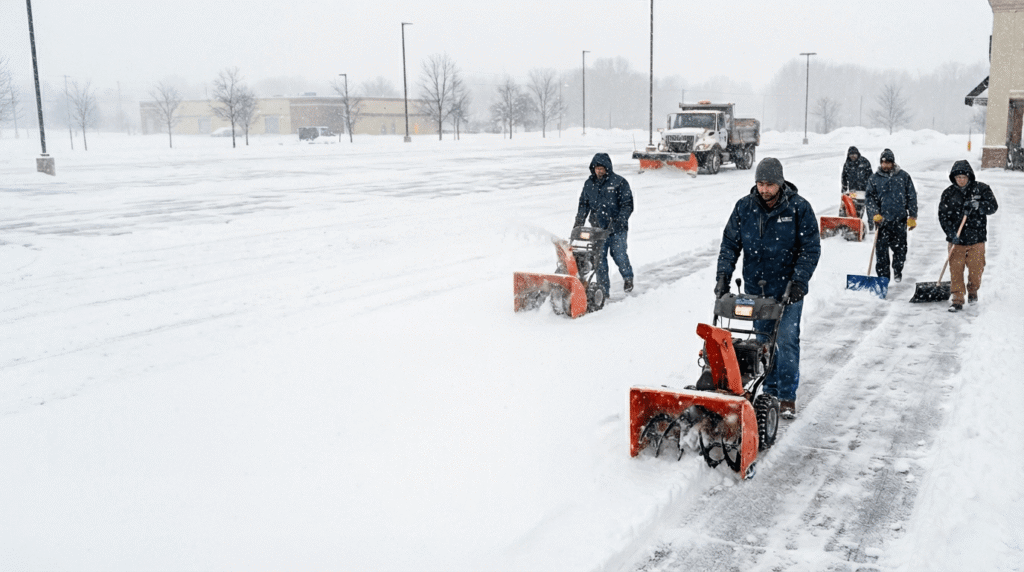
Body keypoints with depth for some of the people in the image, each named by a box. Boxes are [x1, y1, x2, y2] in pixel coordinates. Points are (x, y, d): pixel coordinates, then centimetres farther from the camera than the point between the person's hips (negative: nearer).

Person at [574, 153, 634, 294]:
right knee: (599, 257, -1)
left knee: (619, 255, -5)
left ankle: (628, 277, 25)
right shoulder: (589, 184, 11)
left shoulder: (619, 182, -2)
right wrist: (578, 222, 8)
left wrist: (618, 221, -16)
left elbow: (627, 205, -4)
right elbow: (583, 204, 19)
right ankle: (603, 289, 7)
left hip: (617, 229, -3)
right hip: (597, 228, 4)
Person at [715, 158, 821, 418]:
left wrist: (799, 281, -17)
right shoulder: (744, 207, 0)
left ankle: (787, 397, 4)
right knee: (763, 341, 10)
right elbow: (730, 243, 5)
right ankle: (770, 392, 22)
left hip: (788, 289, -3)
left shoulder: (799, 208, -8)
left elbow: (811, 248, -7)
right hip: (755, 287, 3)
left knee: (786, 340, -5)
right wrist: (724, 275, -7)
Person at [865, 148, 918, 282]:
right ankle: (883, 276, 7)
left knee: (900, 248, 9)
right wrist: (876, 213, -10)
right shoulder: (874, 178, 4)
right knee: (881, 250, -3)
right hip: (882, 220, 0)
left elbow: (912, 196, 7)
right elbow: (869, 197, 5)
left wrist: (912, 216, 3)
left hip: (900, 220, 0)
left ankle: (898, 270, 33)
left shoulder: (903, 176, 4)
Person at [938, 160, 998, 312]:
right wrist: (951, 234, -13)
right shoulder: (948, 193, 0)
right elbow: (943, 216, -1)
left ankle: (973, 291, 33)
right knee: (956, 270, -4)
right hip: (956, 239, 0)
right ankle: (957, 299, 2)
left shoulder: (981, 189, 0)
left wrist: (977, 205, -24)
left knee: (976, 269, 7)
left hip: (976, 238, 0)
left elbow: (993, 206, -5)